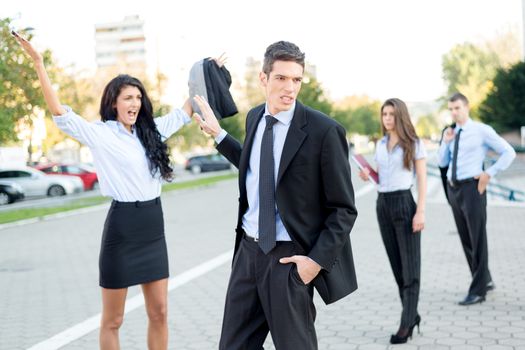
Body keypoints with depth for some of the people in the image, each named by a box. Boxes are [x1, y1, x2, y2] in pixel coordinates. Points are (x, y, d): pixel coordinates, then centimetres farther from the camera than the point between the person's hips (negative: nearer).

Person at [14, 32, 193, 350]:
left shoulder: (151, 130, 9)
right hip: (121, 227, -5)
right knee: (113, 320, 6)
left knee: (159, 313, 10)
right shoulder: (100, 133, -6)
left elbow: (185, 112, 19)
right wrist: (39, 64, -23)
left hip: (153, 227, 5)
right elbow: (61, 114, -17)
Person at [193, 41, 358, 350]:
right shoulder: (255, 117, 5)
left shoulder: (323, 130, -15)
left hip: (290, 257, -6)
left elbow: (344, 209, -10)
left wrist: (318, 259, -17)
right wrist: (218, 134, 20)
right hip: (249, 249, 6)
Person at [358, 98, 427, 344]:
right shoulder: (380, 144, 12)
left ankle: (406, 324, -2)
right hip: (383, 204, 6)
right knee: (397, 266, 9)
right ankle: (412, 315, 21)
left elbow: (422, 179, -6)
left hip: (405, 204, -6)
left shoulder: (414, 143, -3)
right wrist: (368, 175, -1)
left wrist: (421, 211, -15)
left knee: (410, 267, -3)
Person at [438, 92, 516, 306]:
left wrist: (489, 173, -8)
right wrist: (446, 142, -2)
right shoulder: (452, 134, 12)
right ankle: (484, 280, 28)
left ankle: (478, 291, 2)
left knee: (477, 239, -3)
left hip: (472, 187, -7)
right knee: (465, 239, 13)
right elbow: (442, 162, 13)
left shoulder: (482, 131, -5)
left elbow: (509, 152, -5)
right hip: (453, 188, 7)